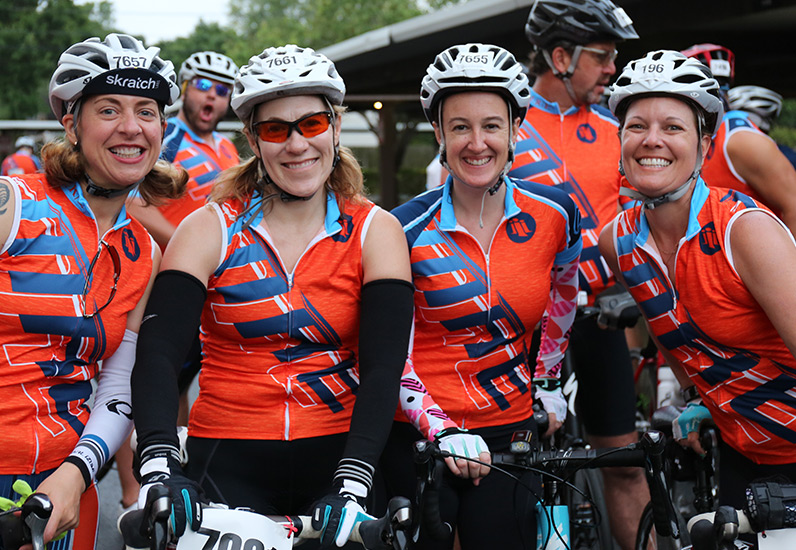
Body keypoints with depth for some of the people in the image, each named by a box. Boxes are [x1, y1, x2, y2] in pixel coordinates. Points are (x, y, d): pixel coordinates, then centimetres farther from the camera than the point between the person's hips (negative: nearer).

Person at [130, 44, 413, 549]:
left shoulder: (375, 232, 0)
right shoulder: (210, 229, -1)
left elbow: (384, 368, -10)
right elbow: (158, 352, -12)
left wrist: (352, 485, -25)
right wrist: (158, 465, -29)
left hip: (338, 457, 0)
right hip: (229, 465, 0)